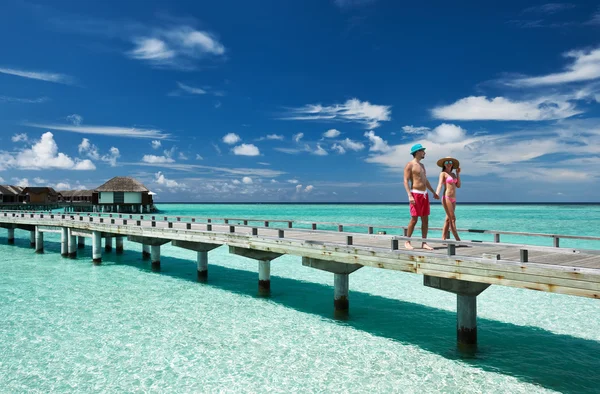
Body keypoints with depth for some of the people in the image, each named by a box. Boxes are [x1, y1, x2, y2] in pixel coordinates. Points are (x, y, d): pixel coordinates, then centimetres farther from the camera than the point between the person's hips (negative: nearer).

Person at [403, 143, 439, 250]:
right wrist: (410, 195, -23)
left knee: (425, 220, 4)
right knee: (414, 219, -9)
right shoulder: (410, 165, -5)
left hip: (425, 194, 8)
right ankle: (407, 242, 1)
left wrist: (433, 192, 25)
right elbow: (406, 181, -12)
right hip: (415, 194, -8)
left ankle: (424, 243, 8)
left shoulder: (422, 165, 20)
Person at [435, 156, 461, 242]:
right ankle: (458, 239, -8)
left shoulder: (453, 174, 18)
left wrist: (458, 174, 11)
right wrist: (437, 194, -33)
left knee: (448, 219, 7)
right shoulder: (443, 174, -2)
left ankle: (443, 239, 10)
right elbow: (440, 184, -16)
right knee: (452, 219, -9)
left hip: (453, 199, 7)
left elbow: (458, 185, 11)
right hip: (446, 198, -7)